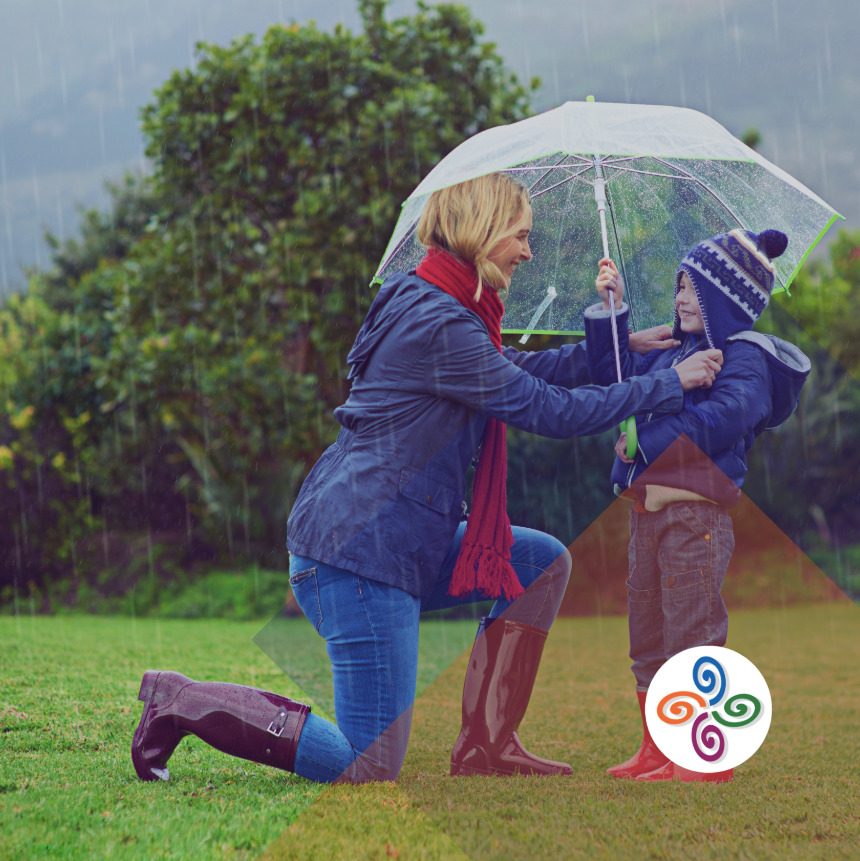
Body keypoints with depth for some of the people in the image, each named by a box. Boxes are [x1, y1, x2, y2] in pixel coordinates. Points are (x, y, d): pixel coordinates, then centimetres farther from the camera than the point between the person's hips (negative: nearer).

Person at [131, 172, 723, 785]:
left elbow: (518, 372, 25)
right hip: (360, 556, -11)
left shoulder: (427, 308, 13)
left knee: (545, 563, 12)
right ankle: (184, 703, -1)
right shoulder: (441, 327, -19)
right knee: (370, 768, -7)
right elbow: (552, 412, -16)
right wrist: (669, 385, -7)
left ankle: (486, 745, 12)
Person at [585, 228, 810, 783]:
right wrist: (611, 312, 17)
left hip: (696, 514, -9)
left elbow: (724, 417, -22)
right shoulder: (673, 352, 19)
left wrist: (646, 439, -19)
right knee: (648, 637, 13)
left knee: (692, 634, -7)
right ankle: (657, 749, 22)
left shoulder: (743, 358, -7)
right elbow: (615, 378, 26)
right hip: (649, 511, 9)